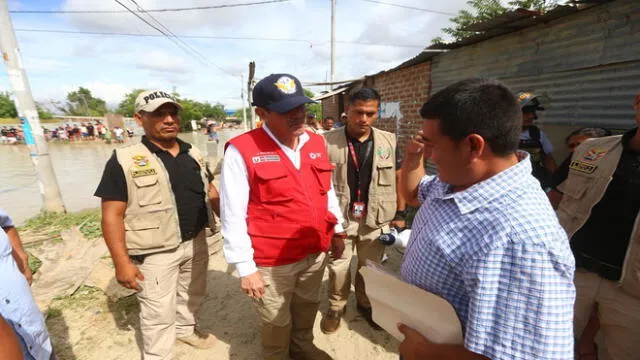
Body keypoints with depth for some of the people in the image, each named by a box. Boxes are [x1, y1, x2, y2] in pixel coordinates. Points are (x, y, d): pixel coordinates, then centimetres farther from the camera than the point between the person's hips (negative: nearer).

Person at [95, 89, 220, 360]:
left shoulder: (193, 154, 4)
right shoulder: (124, 160, -13)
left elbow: (212, 193, 11)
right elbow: (112, 215, -13)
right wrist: (122, 262, -15)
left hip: (196, 243, 6)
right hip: (156, 252, -5)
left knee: (192, 295, 24)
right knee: (159, 313, 10)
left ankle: (185, 329, 51)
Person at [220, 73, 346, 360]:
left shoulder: (316, 143, 0)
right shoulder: (242, 151, -18)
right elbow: (233, 215, -15)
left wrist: (337, 230, 15)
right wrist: (245, 267, -13)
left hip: (316, 253, 6)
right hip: (272, 261, -5)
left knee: (307, 310, 28)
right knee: (277, 324, 18)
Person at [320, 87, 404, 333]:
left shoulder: (389, 141, -1)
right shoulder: (328, 142, -8)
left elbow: (398, 178, 5)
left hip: (375, 218, 2)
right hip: (339, 217, -2)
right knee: (338, 266, 14)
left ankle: (366, 304, 46)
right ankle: (336, 307, 40)